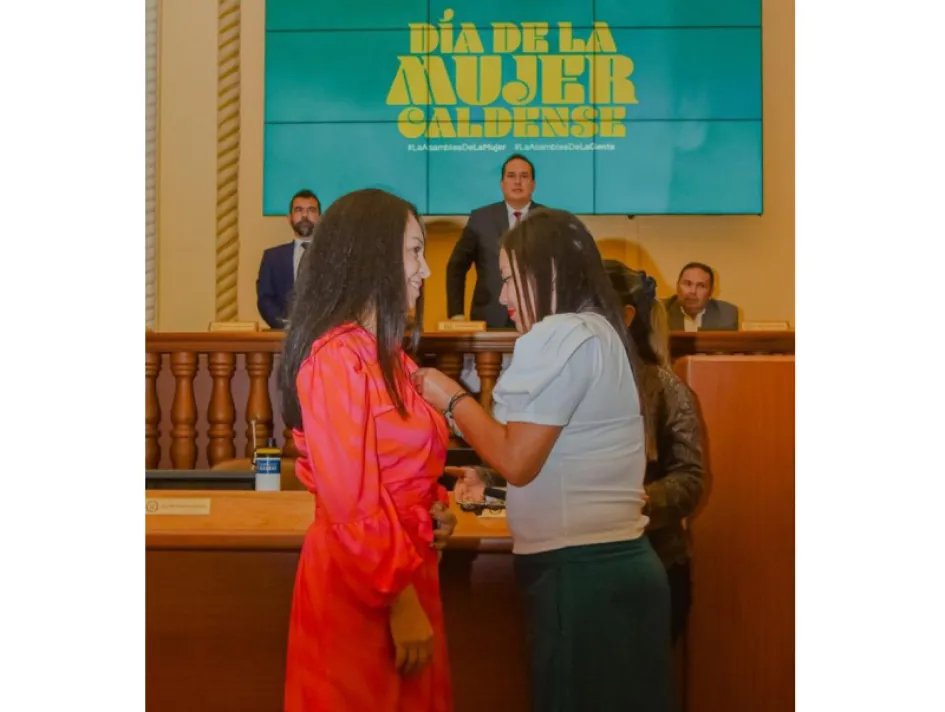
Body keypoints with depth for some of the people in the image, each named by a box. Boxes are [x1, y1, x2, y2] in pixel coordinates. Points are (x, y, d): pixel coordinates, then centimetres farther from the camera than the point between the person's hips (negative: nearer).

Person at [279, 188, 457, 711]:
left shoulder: (386, 354, 12)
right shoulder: (339, 358, -19)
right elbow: (352, 500, -22)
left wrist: (434, 506, 2)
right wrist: (401, 603, -19)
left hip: (403, 570, 9)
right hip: (360, 586, -9)